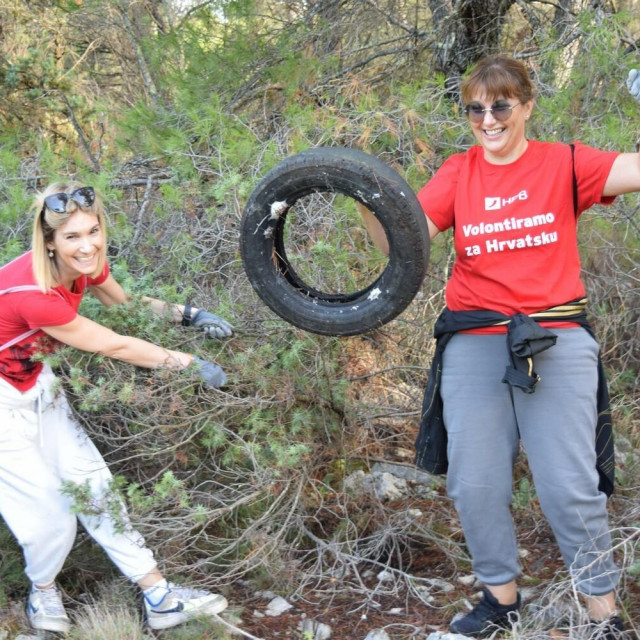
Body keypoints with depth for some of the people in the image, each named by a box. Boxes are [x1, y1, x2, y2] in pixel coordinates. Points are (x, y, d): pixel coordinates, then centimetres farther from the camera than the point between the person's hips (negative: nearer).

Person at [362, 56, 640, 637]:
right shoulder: (458, 174, 6)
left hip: (556, 342, -2)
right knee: (474, 483, 5)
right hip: (473, 343, 3)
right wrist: (367, 201, -21)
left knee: (572, 488, -2)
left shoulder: (563, 164, 1)